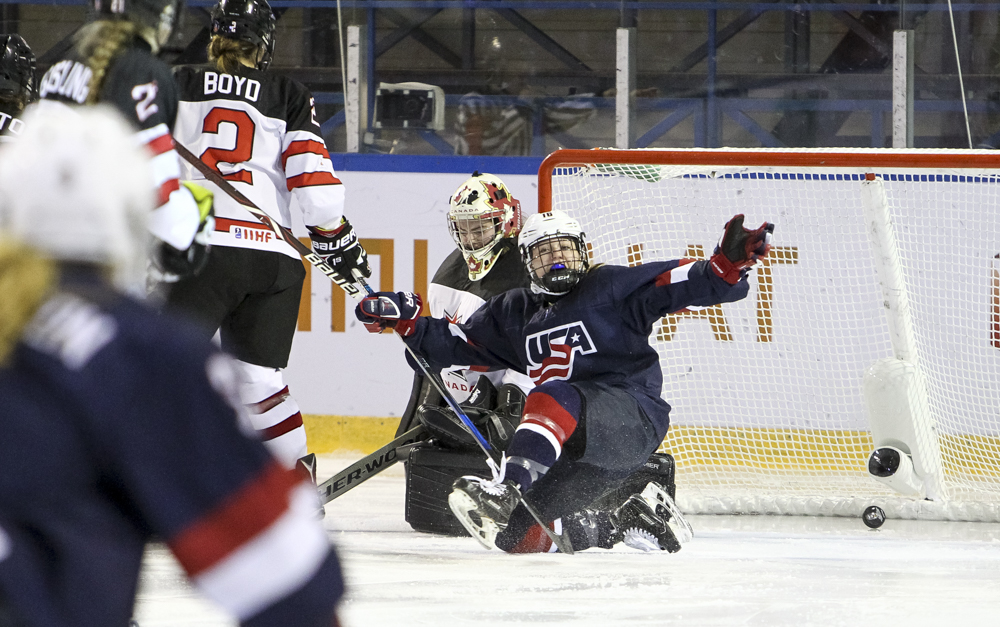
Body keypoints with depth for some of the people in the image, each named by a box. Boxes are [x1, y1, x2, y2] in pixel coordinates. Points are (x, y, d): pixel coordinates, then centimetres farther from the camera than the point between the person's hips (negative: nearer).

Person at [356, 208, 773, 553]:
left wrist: (730, 262, -23)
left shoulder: (611, 287, 4)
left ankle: (508, 488, -56)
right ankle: (630, 523, 8)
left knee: (554, 397, -36)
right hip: (582, 447, 7)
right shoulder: (515, 313, 21)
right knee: (519, 532, -8)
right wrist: (405, 320, 8)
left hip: (634, 415, -7)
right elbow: (454, 346, 23)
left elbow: (687, 285, -4)